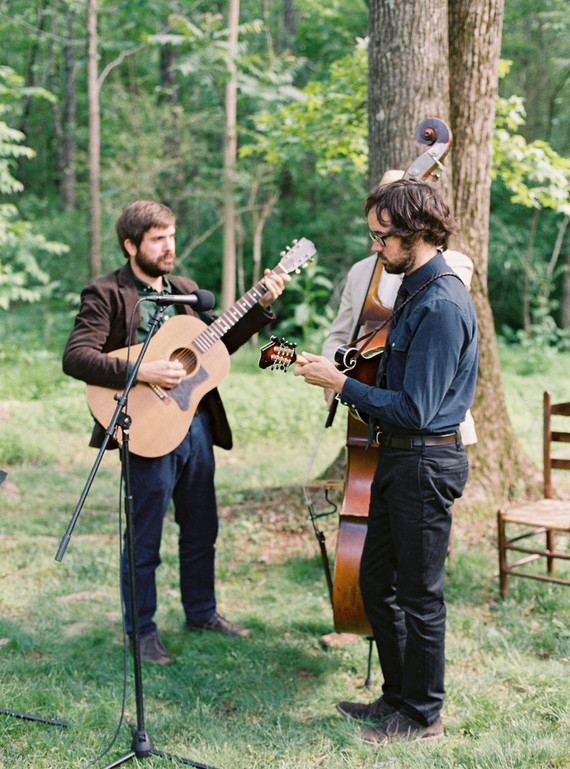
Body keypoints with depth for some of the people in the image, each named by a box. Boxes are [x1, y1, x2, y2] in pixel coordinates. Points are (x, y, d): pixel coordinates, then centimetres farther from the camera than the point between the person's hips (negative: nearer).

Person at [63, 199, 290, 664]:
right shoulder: (106, 296, -9)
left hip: (196, 425, 7)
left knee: (202, 530, 18)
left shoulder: (185, 290, 13)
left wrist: (262, 306, 7)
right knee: (144, 540, 4)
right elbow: (75, 358, -19)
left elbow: (220, 342, 18)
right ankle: (141, 630, 21)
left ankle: (202, 612, 36)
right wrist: (141, 371, -27)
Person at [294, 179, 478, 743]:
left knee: (419, 593, 4)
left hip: (425, 460, -10)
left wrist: (341, 384, -16)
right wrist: (333, 369, 6)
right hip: (397, 458, 10)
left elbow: (415, 408, -23)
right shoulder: (414, 290, 11)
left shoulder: (442, 305, -21)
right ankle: (398, 695, 33)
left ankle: (423, 715, 20)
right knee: (376, 583, 18)